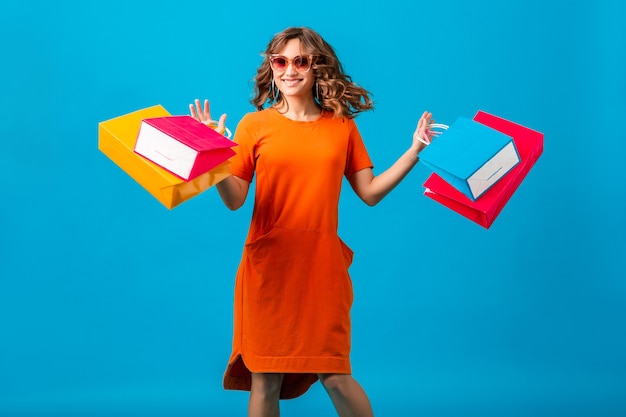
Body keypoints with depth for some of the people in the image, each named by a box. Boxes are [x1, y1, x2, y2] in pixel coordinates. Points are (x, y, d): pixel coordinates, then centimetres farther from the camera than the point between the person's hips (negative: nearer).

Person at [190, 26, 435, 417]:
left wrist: (415, 150, 2)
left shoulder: (342, 126, 8)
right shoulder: (255, 125, 3)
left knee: (336, 376, -2)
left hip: (322, 266, 1)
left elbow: (370, 192, 8)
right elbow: (235, 199, -1)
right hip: (269, 266, 0)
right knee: (264, 379, 2)